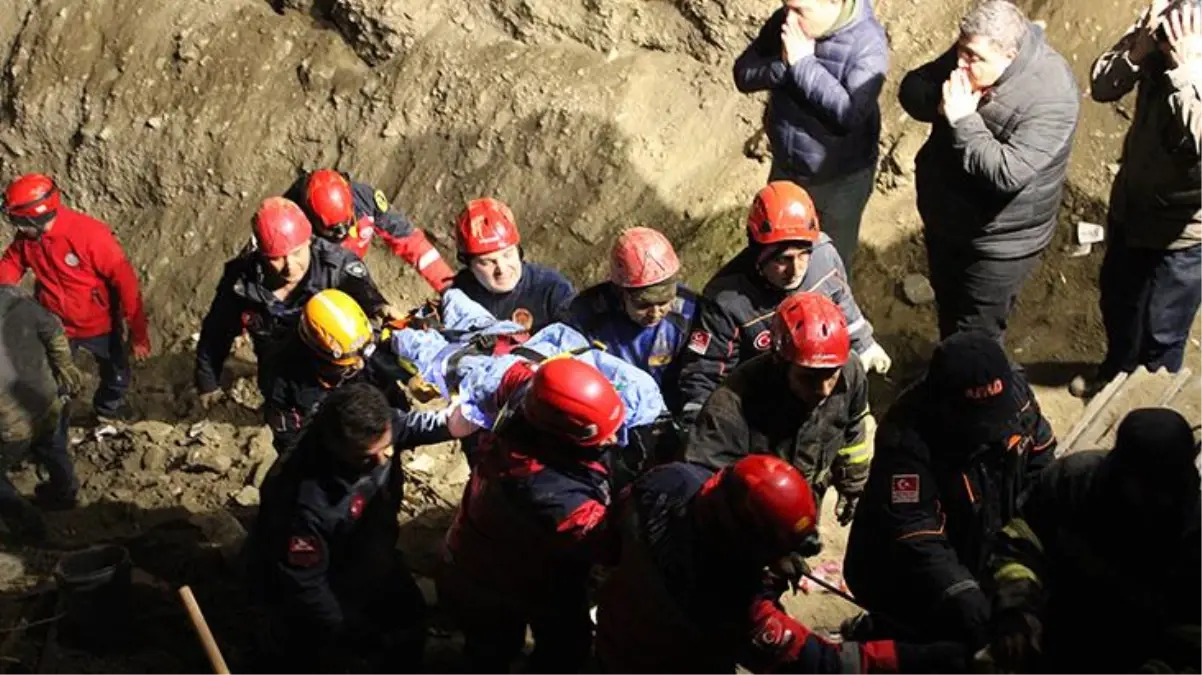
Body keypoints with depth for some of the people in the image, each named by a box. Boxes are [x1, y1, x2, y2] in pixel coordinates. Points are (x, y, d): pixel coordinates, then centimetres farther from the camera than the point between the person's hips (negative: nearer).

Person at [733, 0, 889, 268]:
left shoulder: (867, 43, -25)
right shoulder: (784, 22, -9)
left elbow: (851, 114, -34)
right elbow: (743, 73, -7)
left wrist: (802, 63, -32)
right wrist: (783, 66, -27)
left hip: (840, 180, -5)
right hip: (785, 167, 5)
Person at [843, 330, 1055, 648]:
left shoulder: (1015, 396, -15)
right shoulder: (907, 441, -32)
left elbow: (1041, 465, 0)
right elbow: (916, 543, -36)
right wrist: (964, 600, -47)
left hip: (979, 561, 6)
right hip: (901, 578, -6)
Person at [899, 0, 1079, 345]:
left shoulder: (1050, 96, -30)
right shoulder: (970, 54, -10)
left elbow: (1007, 173, -38)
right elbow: (911, 88, -3)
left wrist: (963, 120, -34)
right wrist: (941, 102, -24)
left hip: (998, 240, -7)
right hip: (945, 219, 7)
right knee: (948, 310, 28)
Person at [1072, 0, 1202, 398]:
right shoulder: (1161, 43, -16)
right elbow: (1101, 88, -12)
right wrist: (1138, 48, -30)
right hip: (1130, 205, 6)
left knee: (1159, 332, 13)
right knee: (1116, 299, 28)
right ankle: (1117, 370, 56)